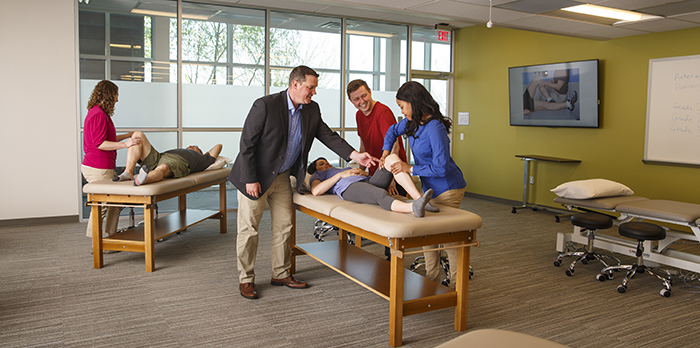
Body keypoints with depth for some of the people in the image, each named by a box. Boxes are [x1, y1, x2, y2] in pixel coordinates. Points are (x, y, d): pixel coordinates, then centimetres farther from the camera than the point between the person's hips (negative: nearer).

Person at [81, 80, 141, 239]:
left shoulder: (99, 113, 17)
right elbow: (100, 144, -23)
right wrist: (125, 144, -28)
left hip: (105, 168, 11)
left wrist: (127, 136, 31)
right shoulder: (98, 114, -17)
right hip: (98, 169, -11)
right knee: (100, 207, -4)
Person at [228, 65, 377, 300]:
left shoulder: (311, 110, -2)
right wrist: (251, 180, -21)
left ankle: (281, 274, 27)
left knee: (284, 226, 12)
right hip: (255, 176, -6)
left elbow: (328, 136, 1)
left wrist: (355, 155, -12)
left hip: (282, 176, 7)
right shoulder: (265, 105, -22)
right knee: (248, 229, 2)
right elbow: (247, 144, -19)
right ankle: (246, 279, 18)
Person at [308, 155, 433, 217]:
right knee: (381, 195, -38)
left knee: (392, 157, -20)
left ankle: (418, 197, -40)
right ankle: (414, 208, -69)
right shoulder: (317, 175, 31)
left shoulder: (346, 169, 47)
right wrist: (341, 174, 3)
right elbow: (315, 191, 5)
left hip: (368, 181, 6)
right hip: (349, 187, -6)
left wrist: (364, 173, 10)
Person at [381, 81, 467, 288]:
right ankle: (431, 279, 27)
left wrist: (410, 169, -22)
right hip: (430, 187, 9)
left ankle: (456, 285, 11)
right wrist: (386, 152, 7)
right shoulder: (413, 122, 1)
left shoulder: (434, 127, -26)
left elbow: (441, 167, -28)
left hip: (447, 188, -9)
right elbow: (393, 131, 23)